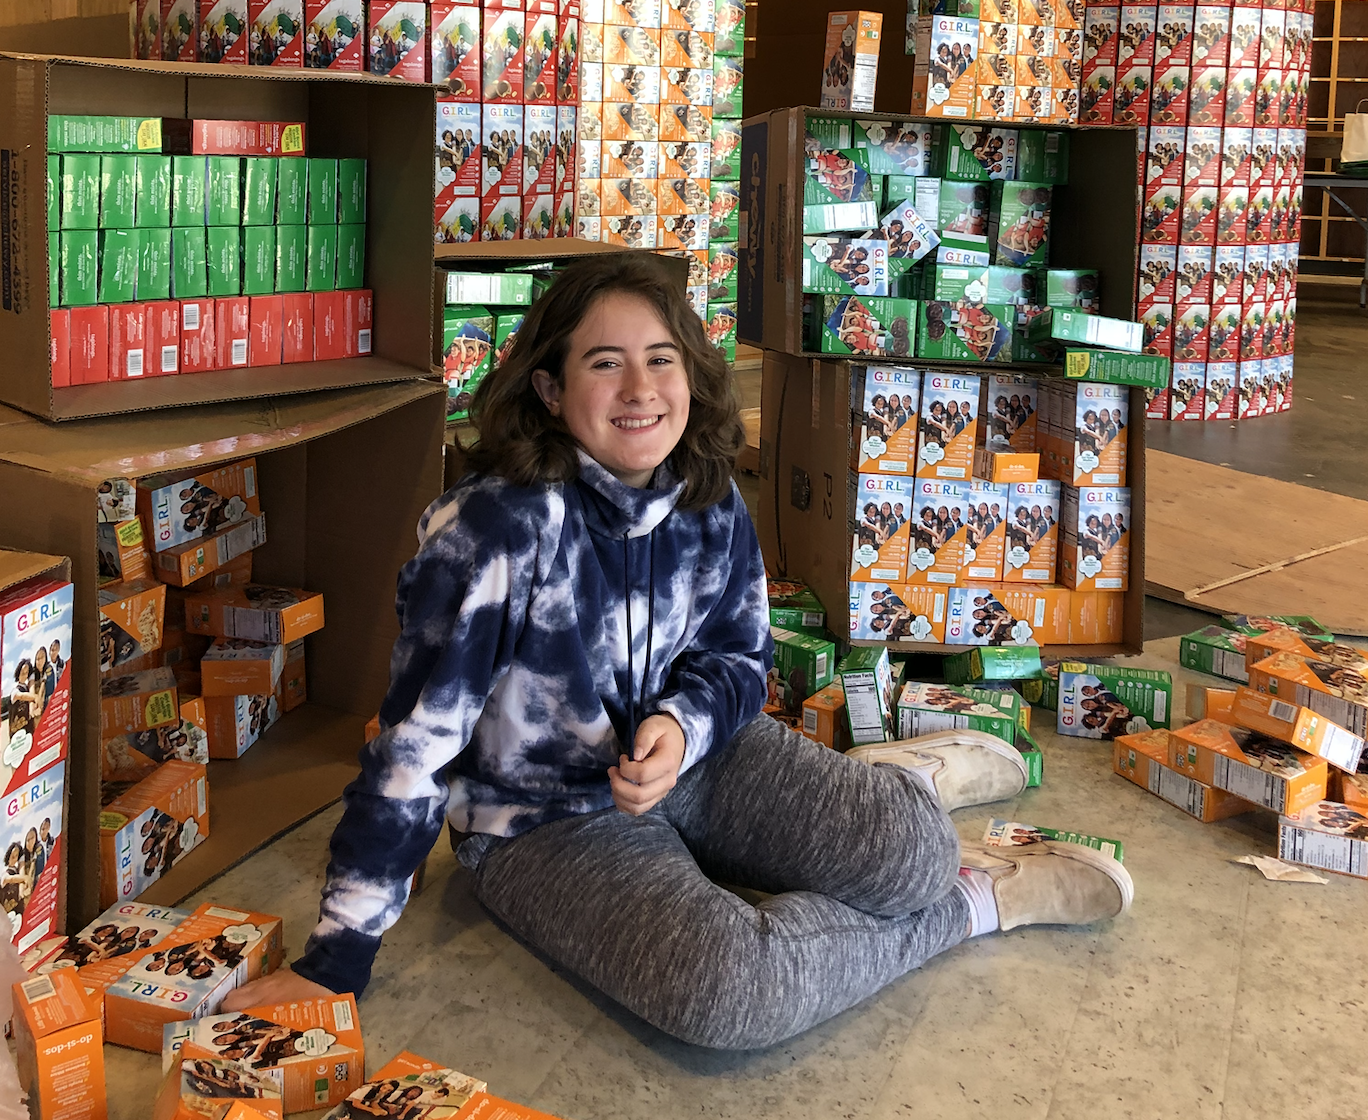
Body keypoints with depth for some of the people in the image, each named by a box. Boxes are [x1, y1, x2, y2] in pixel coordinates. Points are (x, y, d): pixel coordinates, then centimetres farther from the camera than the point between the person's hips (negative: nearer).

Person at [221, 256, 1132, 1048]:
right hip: (546, 820, -4)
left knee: (908, 857, -22)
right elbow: (415, 746, -23)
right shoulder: (496, 528, -25)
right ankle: (980, 901, -6)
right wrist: (336, 962, -22)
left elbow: (742, 657, 7)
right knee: (723, 989, -31)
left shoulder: (712, 508, -8)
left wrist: (681, 725, -18)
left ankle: (890, 789, 17)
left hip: (696, 754, 4)